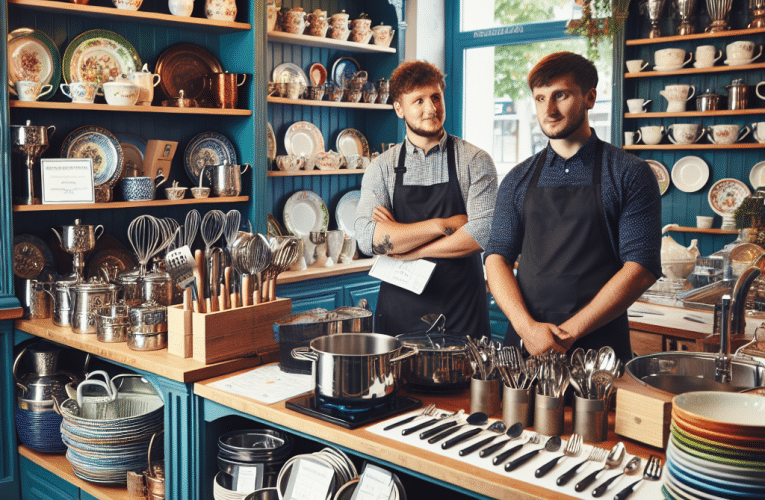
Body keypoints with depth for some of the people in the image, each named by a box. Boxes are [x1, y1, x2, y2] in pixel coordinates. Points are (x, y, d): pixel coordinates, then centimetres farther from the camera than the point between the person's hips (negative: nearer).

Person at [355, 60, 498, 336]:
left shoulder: (476, 161, 0)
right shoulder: (381, 168, 3)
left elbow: (484, 233, -13)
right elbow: (368, 239, -11)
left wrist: (410, 250, -11)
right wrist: (443, 224, -14)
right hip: (399, 310, 1)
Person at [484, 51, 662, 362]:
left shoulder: (630, 174, -2)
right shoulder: (518, 180, 9)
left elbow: (641, 268, -8)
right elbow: (497, 258, 4)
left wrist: (570, 332, -14)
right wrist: (527, 326, -13)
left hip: (597, 346, -3)